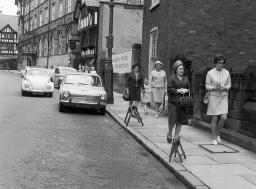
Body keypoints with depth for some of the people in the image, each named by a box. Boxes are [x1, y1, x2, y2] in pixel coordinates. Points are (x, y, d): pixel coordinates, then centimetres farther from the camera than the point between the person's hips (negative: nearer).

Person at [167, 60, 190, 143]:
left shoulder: (186, 79, 15)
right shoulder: (172, 78, -1)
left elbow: (190, 88, 16)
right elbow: (169, 89, -9)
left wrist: (186, 90, -6)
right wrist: (179, 90, -15)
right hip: (173, 102, -5)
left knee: (180, 121, 4)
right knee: (173, 120, -8)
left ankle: (176, 137, 14)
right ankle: (169, 134, 17)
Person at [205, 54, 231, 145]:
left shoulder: (226, 72, 1)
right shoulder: (210, 73, -8)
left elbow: (229, 84, 7)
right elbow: (207, 86, -5)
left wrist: (224, 88, -15)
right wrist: (215, 88, -24)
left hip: (223, 98, 3)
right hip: (213, 97, -3)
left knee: (223, 117, -8)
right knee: (214, 119, 0)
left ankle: (217, 133, 18)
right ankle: (214, 138, 14)